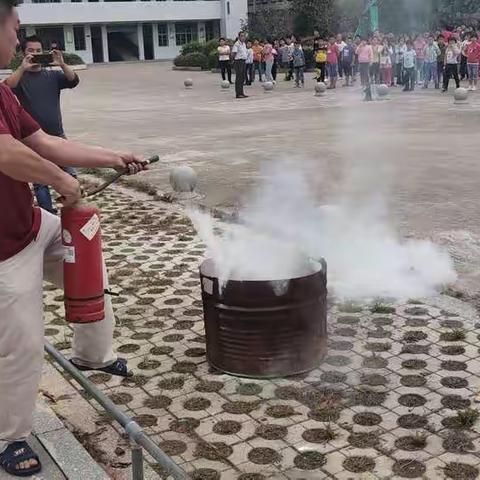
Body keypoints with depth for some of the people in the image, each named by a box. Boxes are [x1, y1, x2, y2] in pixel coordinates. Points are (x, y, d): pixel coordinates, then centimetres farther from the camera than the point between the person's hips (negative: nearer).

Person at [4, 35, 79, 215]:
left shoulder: (52, 75, 9)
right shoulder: (20, 77, 2)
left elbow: (74, 81, -7)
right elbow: (7, 88, -19)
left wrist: (62, 64, -24)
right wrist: (22, 68, -31)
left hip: (57, 136, 2)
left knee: (69, 176, 3)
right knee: (40, 182, 3)